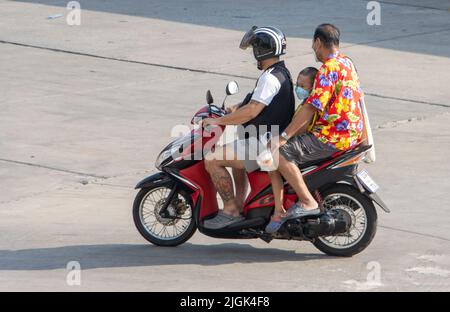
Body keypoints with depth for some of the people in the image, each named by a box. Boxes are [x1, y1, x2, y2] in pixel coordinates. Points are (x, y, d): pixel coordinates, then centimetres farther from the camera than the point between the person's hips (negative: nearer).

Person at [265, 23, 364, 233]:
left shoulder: (329, 69, -16)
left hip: (332, 137, -10)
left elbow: (311, 107, -22)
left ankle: (308, 202, -19)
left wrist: (284, 136, -19)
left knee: (280, 152, -18)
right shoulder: (346, 63, 14)